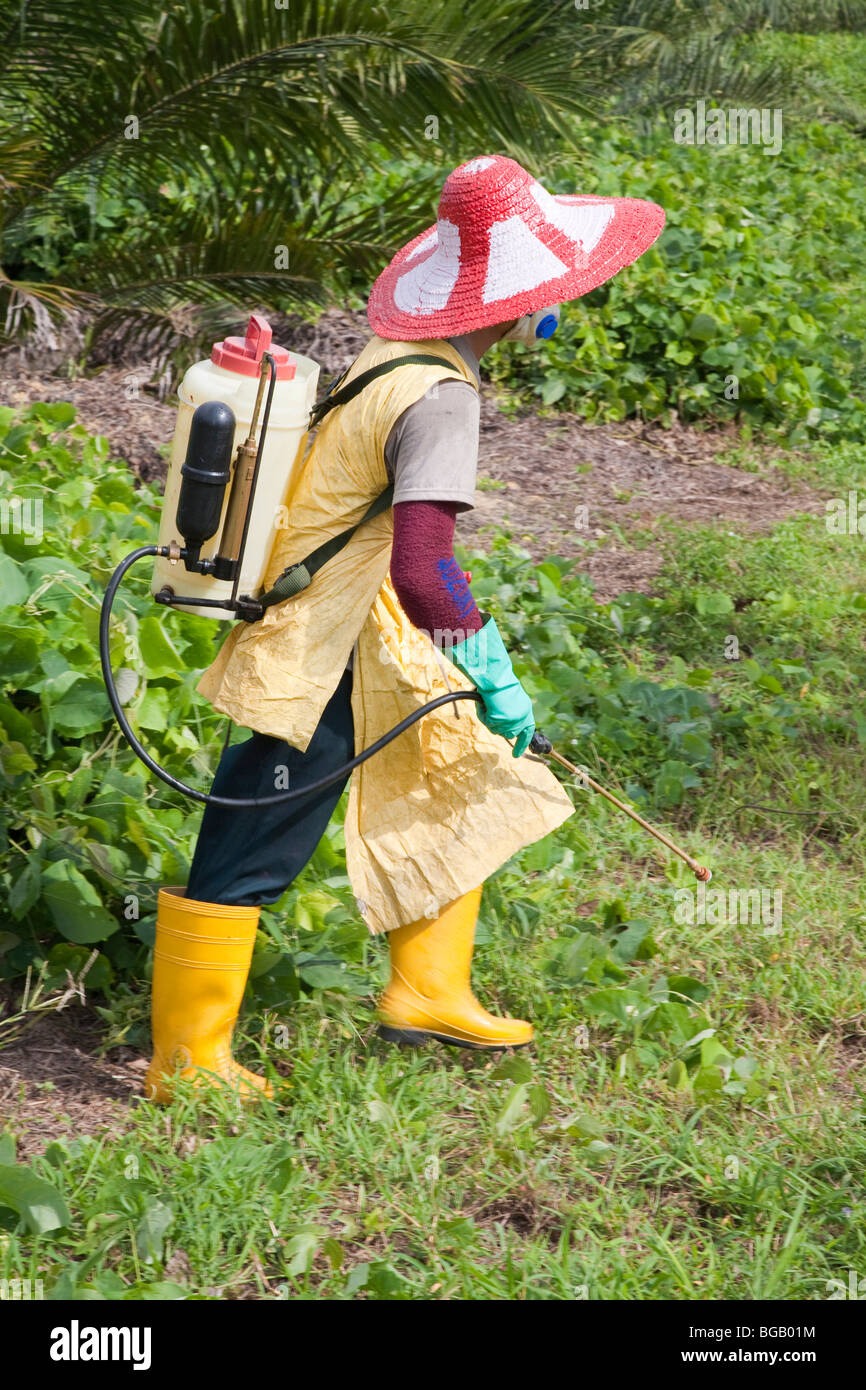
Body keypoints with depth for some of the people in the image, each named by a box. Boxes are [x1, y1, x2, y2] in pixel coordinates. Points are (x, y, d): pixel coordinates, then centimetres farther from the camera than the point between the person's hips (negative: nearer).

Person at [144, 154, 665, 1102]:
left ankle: (427, 993, 28)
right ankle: (185, 1062, 12)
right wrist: (494, 680, -23)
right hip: (317, 674, -10)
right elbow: (422, 569, -31)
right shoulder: (440, 395, -22)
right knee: (244, 866, 1)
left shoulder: (391, 359, 6)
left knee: (464, 787, 19)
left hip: (373, 658, 10)